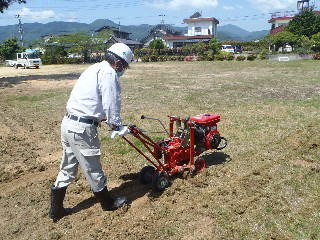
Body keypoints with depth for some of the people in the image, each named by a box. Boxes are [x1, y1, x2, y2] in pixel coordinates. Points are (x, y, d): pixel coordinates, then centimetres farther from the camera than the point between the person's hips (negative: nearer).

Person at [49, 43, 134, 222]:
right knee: (93, 169, 9)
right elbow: (111, 104, -16)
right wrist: (118, 126, -2)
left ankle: (56, 210, 31)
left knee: (67, 169, 19)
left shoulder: (95, 69, 18)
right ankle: (108, 202, 29)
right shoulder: (109, 73, -12)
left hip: (68, 123, 10)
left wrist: (112, 123, 25)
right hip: (82, 129, -10)